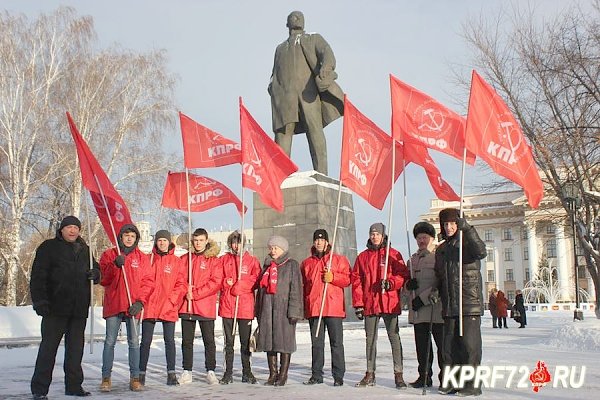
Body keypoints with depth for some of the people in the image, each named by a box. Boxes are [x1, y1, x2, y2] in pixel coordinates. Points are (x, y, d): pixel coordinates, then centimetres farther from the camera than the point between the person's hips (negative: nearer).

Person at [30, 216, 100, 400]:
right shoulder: (49, 247, 1)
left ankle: (74, 385, 18)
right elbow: (38, 276, -4)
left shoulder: (85, 250, 16)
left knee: (76, 347, 9)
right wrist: (39, 300, -15)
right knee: (48, 346, -4)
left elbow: (96, 269, 26)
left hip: (79, 309, 5)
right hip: (55, 307, -5)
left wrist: (95, 273, 0)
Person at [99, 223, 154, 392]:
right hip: (113, 304, -1)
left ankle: (135, 378, 6)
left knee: (134, 342, 2)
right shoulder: (109, 255, 9)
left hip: (133, 306, 1)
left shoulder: (142, 258, 11)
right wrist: (115, 266, -18)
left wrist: (140, 302, -8)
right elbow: (103, 279, -1)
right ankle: (106, 378, 5)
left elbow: (148, 282, 5)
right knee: (110, 342, 0)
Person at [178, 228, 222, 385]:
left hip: (206, 306, -3)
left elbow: (215, 282, -8)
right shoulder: (184, 259, 11)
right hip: (186, 306, 3)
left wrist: (195, 294, -13)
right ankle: (187, 372, 16)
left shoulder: (214, 260, 0)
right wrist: (186, 291, -12)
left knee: (209, 340, 3)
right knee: (187, 340, 8)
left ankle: (210, 371, 10)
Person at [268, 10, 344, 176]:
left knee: (315, 129, -13)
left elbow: (327, 52, 3)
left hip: (308, 90, -2)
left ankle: (321, 175, -17)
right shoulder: (280, 48, 34)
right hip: (284, 93, 2)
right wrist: (272, 87, 5)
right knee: (283, 130, -12)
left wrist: (326, 67, -21)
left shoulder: (314, 39, 24)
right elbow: (276, 74, 29)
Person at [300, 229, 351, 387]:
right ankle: (316, 375, 15)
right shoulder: (306, 263, 16)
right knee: (316, 343, 8)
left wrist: (333, 277, -15)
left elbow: (347, 279, 0)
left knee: (336, 342, -2)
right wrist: (302, 307, 11)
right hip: (313, 308, 3)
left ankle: (338, 376, 3)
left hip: (334, 307, -3)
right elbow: (302, 285, 16)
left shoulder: (339, 260, 7)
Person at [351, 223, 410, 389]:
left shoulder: (393, 254, 3)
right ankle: (370, 374, 17)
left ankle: (398, 374, 1)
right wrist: (358, 304, 4)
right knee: (370, 339, 9)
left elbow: (403, 275, -1)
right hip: (369, 305, 3)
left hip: (389, 303, -3)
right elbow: (356, 281, 9)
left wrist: (390, 282, -20)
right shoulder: (363, 256, 11)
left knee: (394, 337, -3)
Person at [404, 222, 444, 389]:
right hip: (417, 310, 7)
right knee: (422, 345, 11)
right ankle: (424, 377, 20)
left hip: (436, 308, -6)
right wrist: (408, 284, 1)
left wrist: (423, 298, -16)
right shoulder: (413, 259, 18)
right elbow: (407, 282, 25)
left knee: (442, 344, -2)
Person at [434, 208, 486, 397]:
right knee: (449, 345, 7)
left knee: (469, 344, -5)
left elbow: (481, 252, -23)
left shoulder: (467, 243, 0)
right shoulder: (441, 250, 18)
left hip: (470, 303, -6)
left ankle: (472, 383, 1)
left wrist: (467, 229, -25)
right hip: (449, 305, 6)